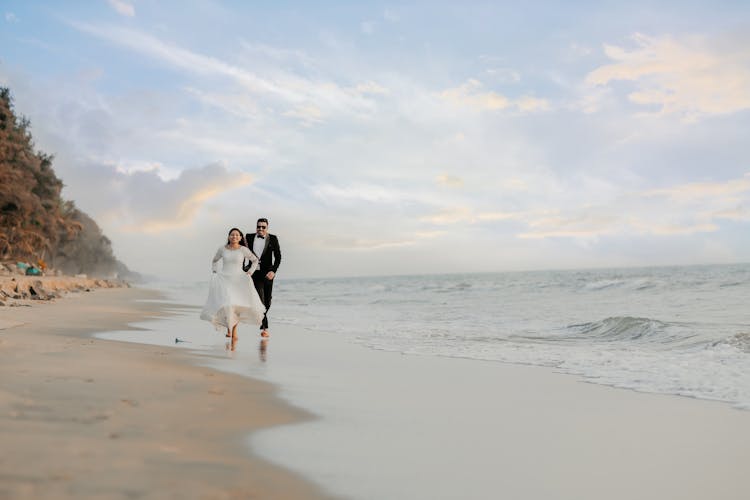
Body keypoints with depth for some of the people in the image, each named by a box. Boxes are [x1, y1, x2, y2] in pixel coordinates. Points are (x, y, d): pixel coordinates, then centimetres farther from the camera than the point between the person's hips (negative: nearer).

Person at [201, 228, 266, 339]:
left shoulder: (243, 250, -1)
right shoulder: (222, 249, 4)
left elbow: (255, 260, 12)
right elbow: (214, 261, 21)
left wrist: (249, 272, 3)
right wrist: (215, 272, 10)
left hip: (239, 280, -1)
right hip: (224, 280, 1)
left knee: (237, 306, -10)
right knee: (227, 304, -16)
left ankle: (234, 328, 12)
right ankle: (229, 328, 1)